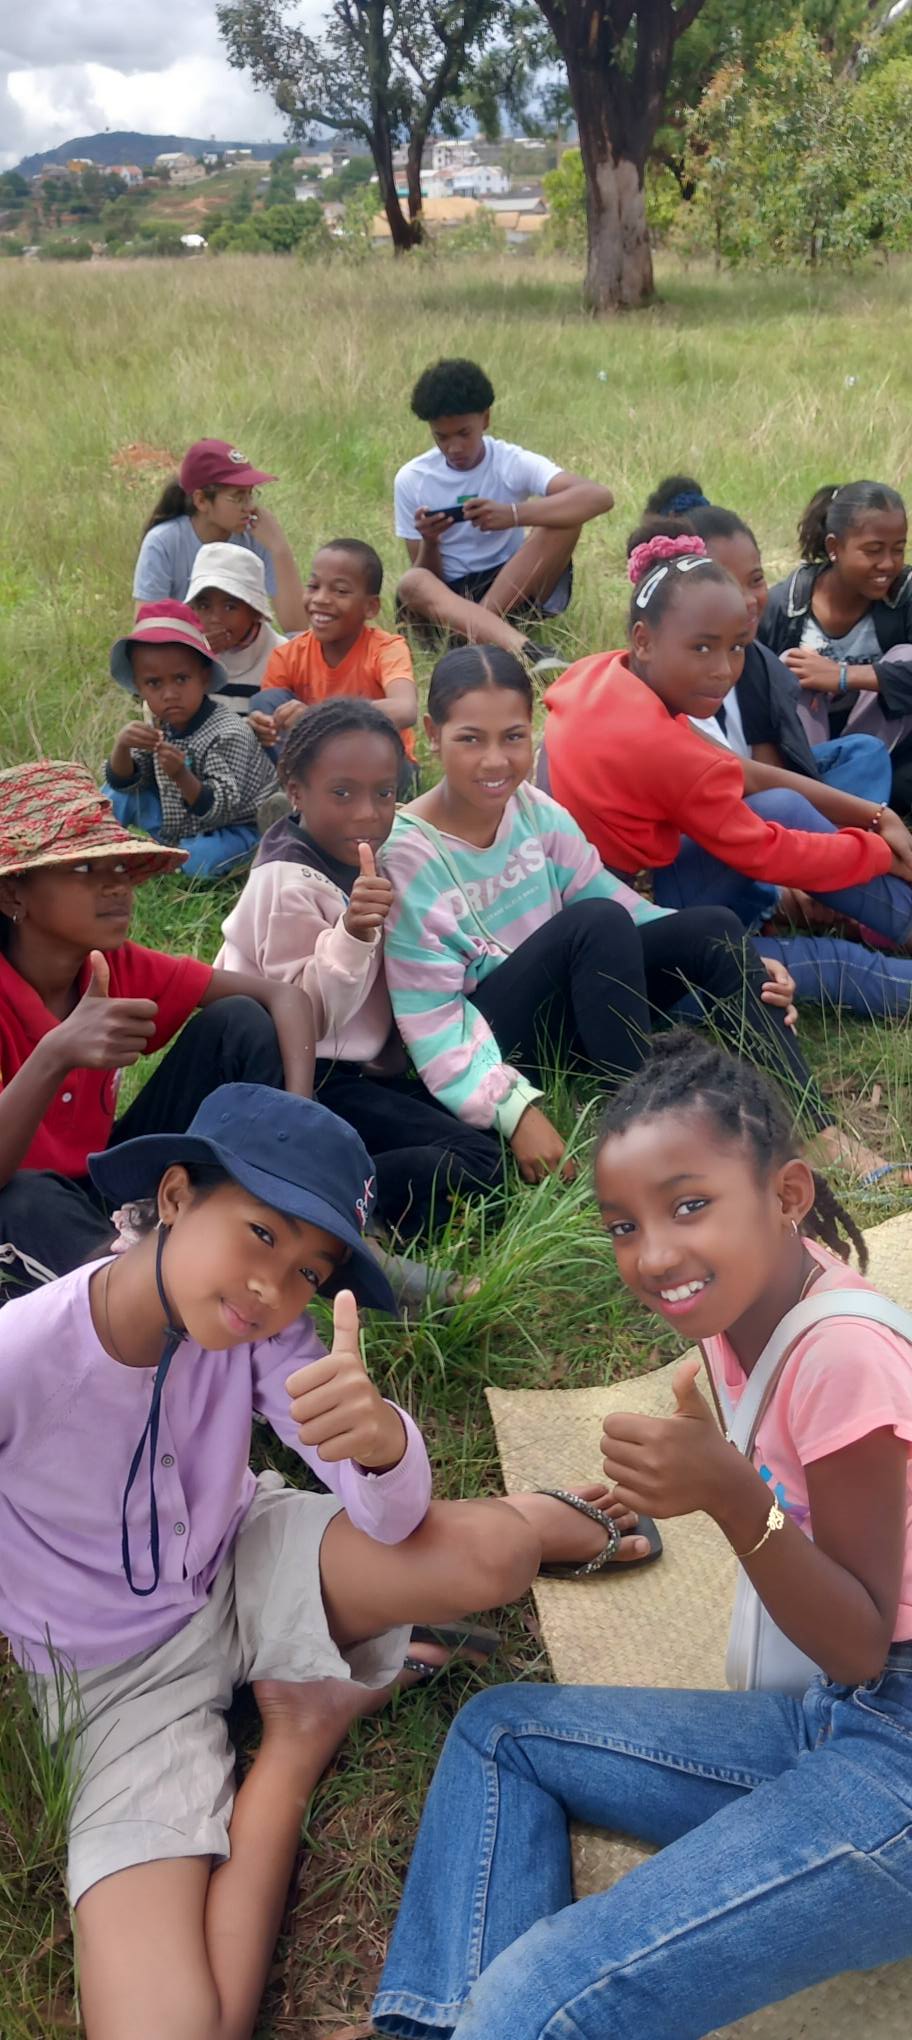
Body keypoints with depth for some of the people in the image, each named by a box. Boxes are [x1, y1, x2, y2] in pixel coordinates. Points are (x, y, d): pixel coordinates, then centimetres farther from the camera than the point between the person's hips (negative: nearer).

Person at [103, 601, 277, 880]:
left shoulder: (228, 734, -27)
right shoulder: (158, 726, -7)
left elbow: (218, 808, -31)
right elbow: (121, 782, -5)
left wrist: (182, 777, -49)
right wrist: (121, 746, -26)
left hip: (235, 827, -6)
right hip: (180, 823, 6)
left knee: (200, 861, -32)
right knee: (113, 796, 1)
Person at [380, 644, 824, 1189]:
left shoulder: (535, 811, 1)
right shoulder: (409, 855, -18)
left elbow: (619, 901, 4)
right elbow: (431, 1018, -22)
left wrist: (732, 962, -8)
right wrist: (516, 1107, -34)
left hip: (564, 1012, 7)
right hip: (487, 1040, -7)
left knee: (710, 927, -11)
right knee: (596, 923, -29)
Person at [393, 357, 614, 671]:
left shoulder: (513, 462, -7)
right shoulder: (411, 480, -1)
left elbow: (600, 497, -23)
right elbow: (426, 576, 0)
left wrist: (514, 514, -34)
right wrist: (430, 542, -23)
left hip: (518, 589, 0)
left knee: (565, 519, -23)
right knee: (412, 584, -33)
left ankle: (473, 630, -29)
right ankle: (528, 652, -54)